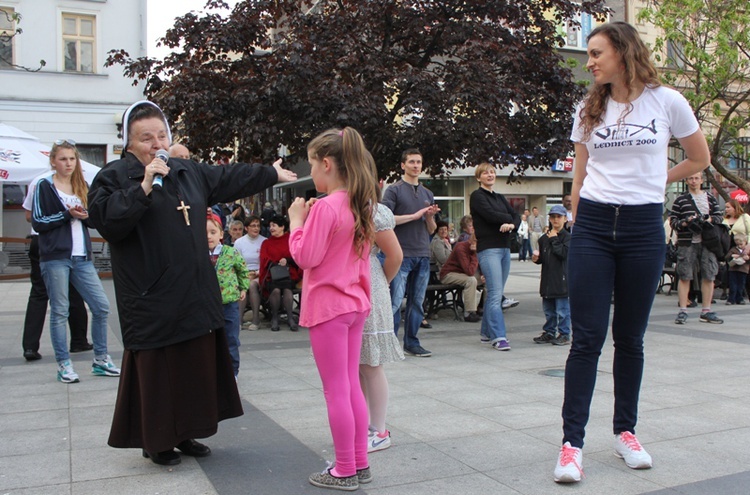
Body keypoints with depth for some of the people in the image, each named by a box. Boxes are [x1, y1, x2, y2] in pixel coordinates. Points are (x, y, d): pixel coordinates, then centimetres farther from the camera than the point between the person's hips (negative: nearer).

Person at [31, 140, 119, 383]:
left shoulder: (82, 186, 16)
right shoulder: (44, 186, 1)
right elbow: (37, 222, -4)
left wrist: (84, 215, -4)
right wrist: (67, 214, -13)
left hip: (82, 257, 5)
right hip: (55, 257, -5)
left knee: (101, 306, 2)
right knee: (59, 311, 0)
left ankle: (101, 360, 14)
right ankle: (63, 365, 10)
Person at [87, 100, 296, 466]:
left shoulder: (189, 172, 12)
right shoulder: (114, 176, -5)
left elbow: (231, 178, 25)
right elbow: (106, 221, -19)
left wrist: (272, 174, 33)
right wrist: (144, 186, -25)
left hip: (196, 295, 7)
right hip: (152, 300, -6)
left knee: (197, 365, 12)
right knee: (156, 370, 1)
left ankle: (183, 433, 27)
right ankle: (154, 441, 18)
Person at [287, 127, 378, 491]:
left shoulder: (325, 206, -18)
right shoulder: (361, 204, 8)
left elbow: (305, 257, -18)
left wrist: (297, 221, -6)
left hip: (328, 306, -8)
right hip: (355, 303, 9)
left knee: (336, 392, 1)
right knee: (352, 386, 15)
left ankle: (345, 472, 11)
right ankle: (359, 463, 24)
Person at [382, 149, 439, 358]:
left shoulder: (427, 193, 18)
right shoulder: (394, 190, 1)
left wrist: (430, 218, -3)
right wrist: (414, 216, -13)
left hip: (423, 255, 6)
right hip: (401, 254, -6)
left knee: (417, 301, 8)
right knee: (395, 301, -7)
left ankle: (411, 343, 16)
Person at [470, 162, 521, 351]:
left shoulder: (500, 198, 20)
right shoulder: (477, 196, -1)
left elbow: (517, 217, 9)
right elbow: (490, 215, -16)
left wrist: (512, 224, -13)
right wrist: (508, 218, -1)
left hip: (504, 248, 7)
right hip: (487, 248, -7)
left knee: (495, 293, 10)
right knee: (495, 294, -13)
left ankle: (486, 331, 18)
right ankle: (498, 337, -13)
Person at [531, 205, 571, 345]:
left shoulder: (568, 237, -5)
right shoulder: (544, 238, 11)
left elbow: (564, 253, -21)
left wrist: (554, 239, -12)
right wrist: (536, 258, -5)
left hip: (562, 279, -6)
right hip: (547, 279, 6)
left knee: (562, 310, 0)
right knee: (548, 310, 15)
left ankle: (564, 335, 10)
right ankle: (549, 333, 26)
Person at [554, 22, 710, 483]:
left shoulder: (667, 101, 1)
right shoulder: (589, 110, 9)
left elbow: (700, 159, 13)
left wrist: (651, 181, 10)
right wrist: (577, 224, 8)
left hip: (643, 228, -1)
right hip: (593, 225, 1)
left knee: (630, 339, 8)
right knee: (587, 339, -3)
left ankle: (626, 431, 24)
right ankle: (572, 442, 1)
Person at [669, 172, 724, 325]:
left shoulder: (710, 198, 15)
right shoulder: (680, 199, 6)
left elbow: (718, 217, 13)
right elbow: (672, 220, 3)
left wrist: (709, 219, -7)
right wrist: (684, 222, -15)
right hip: (687, 243, -3)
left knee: (709, 276, 3)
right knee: (684, 276, -4)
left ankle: (706, 311, 11)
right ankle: (683, 311, 1)